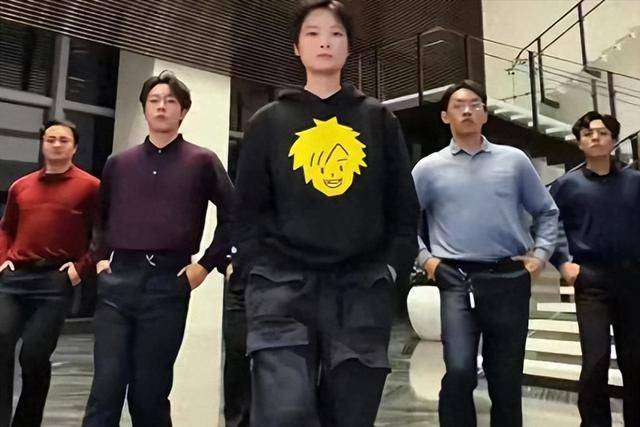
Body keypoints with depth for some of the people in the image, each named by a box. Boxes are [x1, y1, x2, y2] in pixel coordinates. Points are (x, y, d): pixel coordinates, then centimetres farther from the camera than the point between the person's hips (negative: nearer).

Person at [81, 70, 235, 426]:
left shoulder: (202, 161, 3)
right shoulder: (118, 163, 14)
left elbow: (233, 214, 2)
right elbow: (101, 217, 26)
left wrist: (206, 264, -2)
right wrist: (101, 258, 13)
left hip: (168, 283, -3)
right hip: (117, 281, 3)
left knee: (150, 391, 6)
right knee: (106, 388, 1)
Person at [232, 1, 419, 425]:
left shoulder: (379, 119, 13)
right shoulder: (269, 122, 11)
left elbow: (404, 206, 11)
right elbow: (248, 208, 9)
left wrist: (392, 268, 1)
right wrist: (260, 269, -3)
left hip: (362, 291, 2)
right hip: (284, 288, -1)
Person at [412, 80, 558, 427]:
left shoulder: (514, 160, 10)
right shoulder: (429, 168, 6)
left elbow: (547, 212, 18)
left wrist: (540, 254, 7)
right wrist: (424, 258, 2)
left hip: (510, 280, 2)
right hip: (457, 281, -2)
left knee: (506, 379, 10)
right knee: (459, 372, -16)